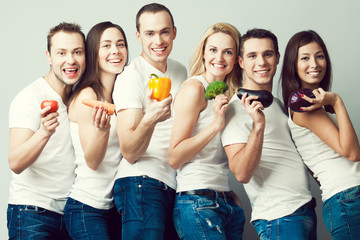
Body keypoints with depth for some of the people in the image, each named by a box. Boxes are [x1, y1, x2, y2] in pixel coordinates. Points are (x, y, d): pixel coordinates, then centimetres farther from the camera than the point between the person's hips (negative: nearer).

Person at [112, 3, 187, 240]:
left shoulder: (180, 71, 12)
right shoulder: (131, 77, -10)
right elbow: (129, 153, -20)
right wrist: (149, 120, -36)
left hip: (174, 185, 7)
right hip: (142, 183, -7)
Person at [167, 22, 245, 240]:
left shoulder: (228, 95, 15)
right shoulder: (194, 89, -6)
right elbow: (174, 158, -12)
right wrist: (216, 124, -17)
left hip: (227, 202, 7)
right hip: (197, 201, -7)